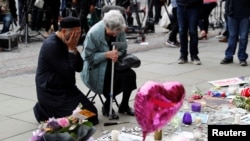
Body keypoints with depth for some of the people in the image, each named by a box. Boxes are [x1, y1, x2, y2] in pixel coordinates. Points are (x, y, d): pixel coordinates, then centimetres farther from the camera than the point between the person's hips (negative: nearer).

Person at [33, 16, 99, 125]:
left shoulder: (66, 42, 6)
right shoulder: (51, 45, -22)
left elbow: (79, 68, 2)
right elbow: (68, 73, -25)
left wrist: (74, 49, -11)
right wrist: (71, 49, -19)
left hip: (67, 88, 9)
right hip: (52, 93, -9)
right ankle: (44, 112, 6)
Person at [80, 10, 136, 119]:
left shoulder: (120, 31, -12)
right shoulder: (94, 33, -24)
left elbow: (123, 49, 0)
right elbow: (89, 57, -18)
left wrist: (117, 54, -24)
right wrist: (107, 54, -30)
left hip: (113, 62, 5)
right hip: (96, 67, -5)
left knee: (130, 75, -18)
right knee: (118, 78, -27)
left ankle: (124, 106, 4)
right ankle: (107, 106, -2)